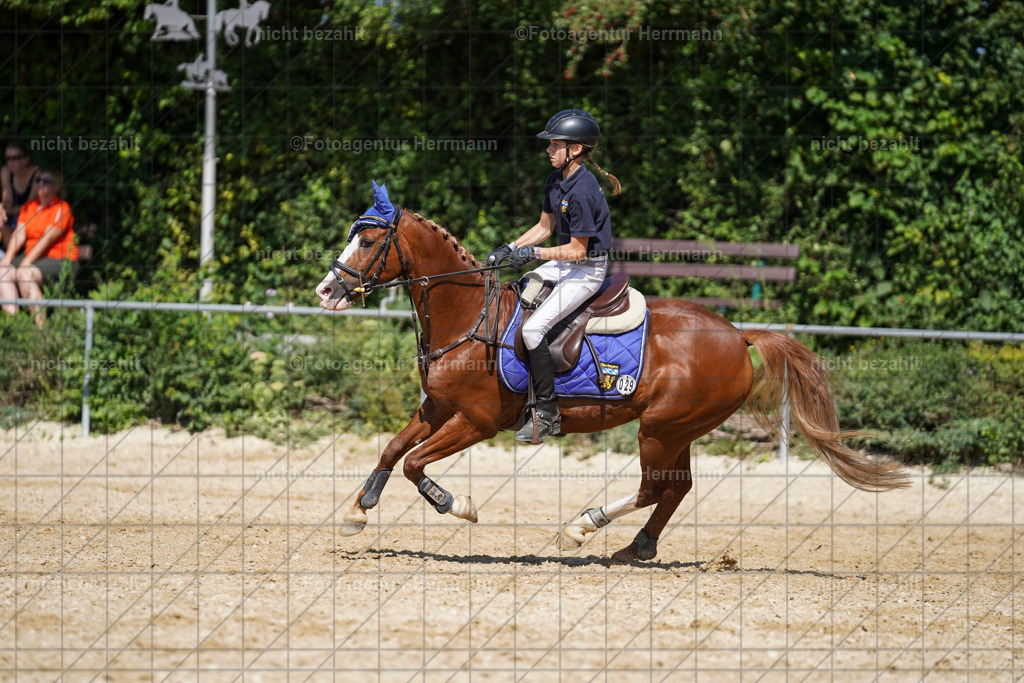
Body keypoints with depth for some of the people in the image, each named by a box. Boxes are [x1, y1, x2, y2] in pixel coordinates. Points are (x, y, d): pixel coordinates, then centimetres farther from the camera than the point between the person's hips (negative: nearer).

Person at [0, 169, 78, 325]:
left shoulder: (61, 208, -5)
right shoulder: (29, 206, 15)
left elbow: (48, 238, -15)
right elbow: (19, 234, 6)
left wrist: (26, 263, -22)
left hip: (60, 259, -7)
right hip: (32, 257, 7)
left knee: (25, 274, -32)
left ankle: (40, 323, -33)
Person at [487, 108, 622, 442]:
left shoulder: (582, 191, -25)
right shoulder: (555, 180, 5)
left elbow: (577, 250, -22)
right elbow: (544, 227, 16)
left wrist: (534, 252, -22)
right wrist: (510, 248, 4)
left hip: (588, 270, -10)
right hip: (562, 263, 10)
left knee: (533, 327, -21)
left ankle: (548, 413, -14)